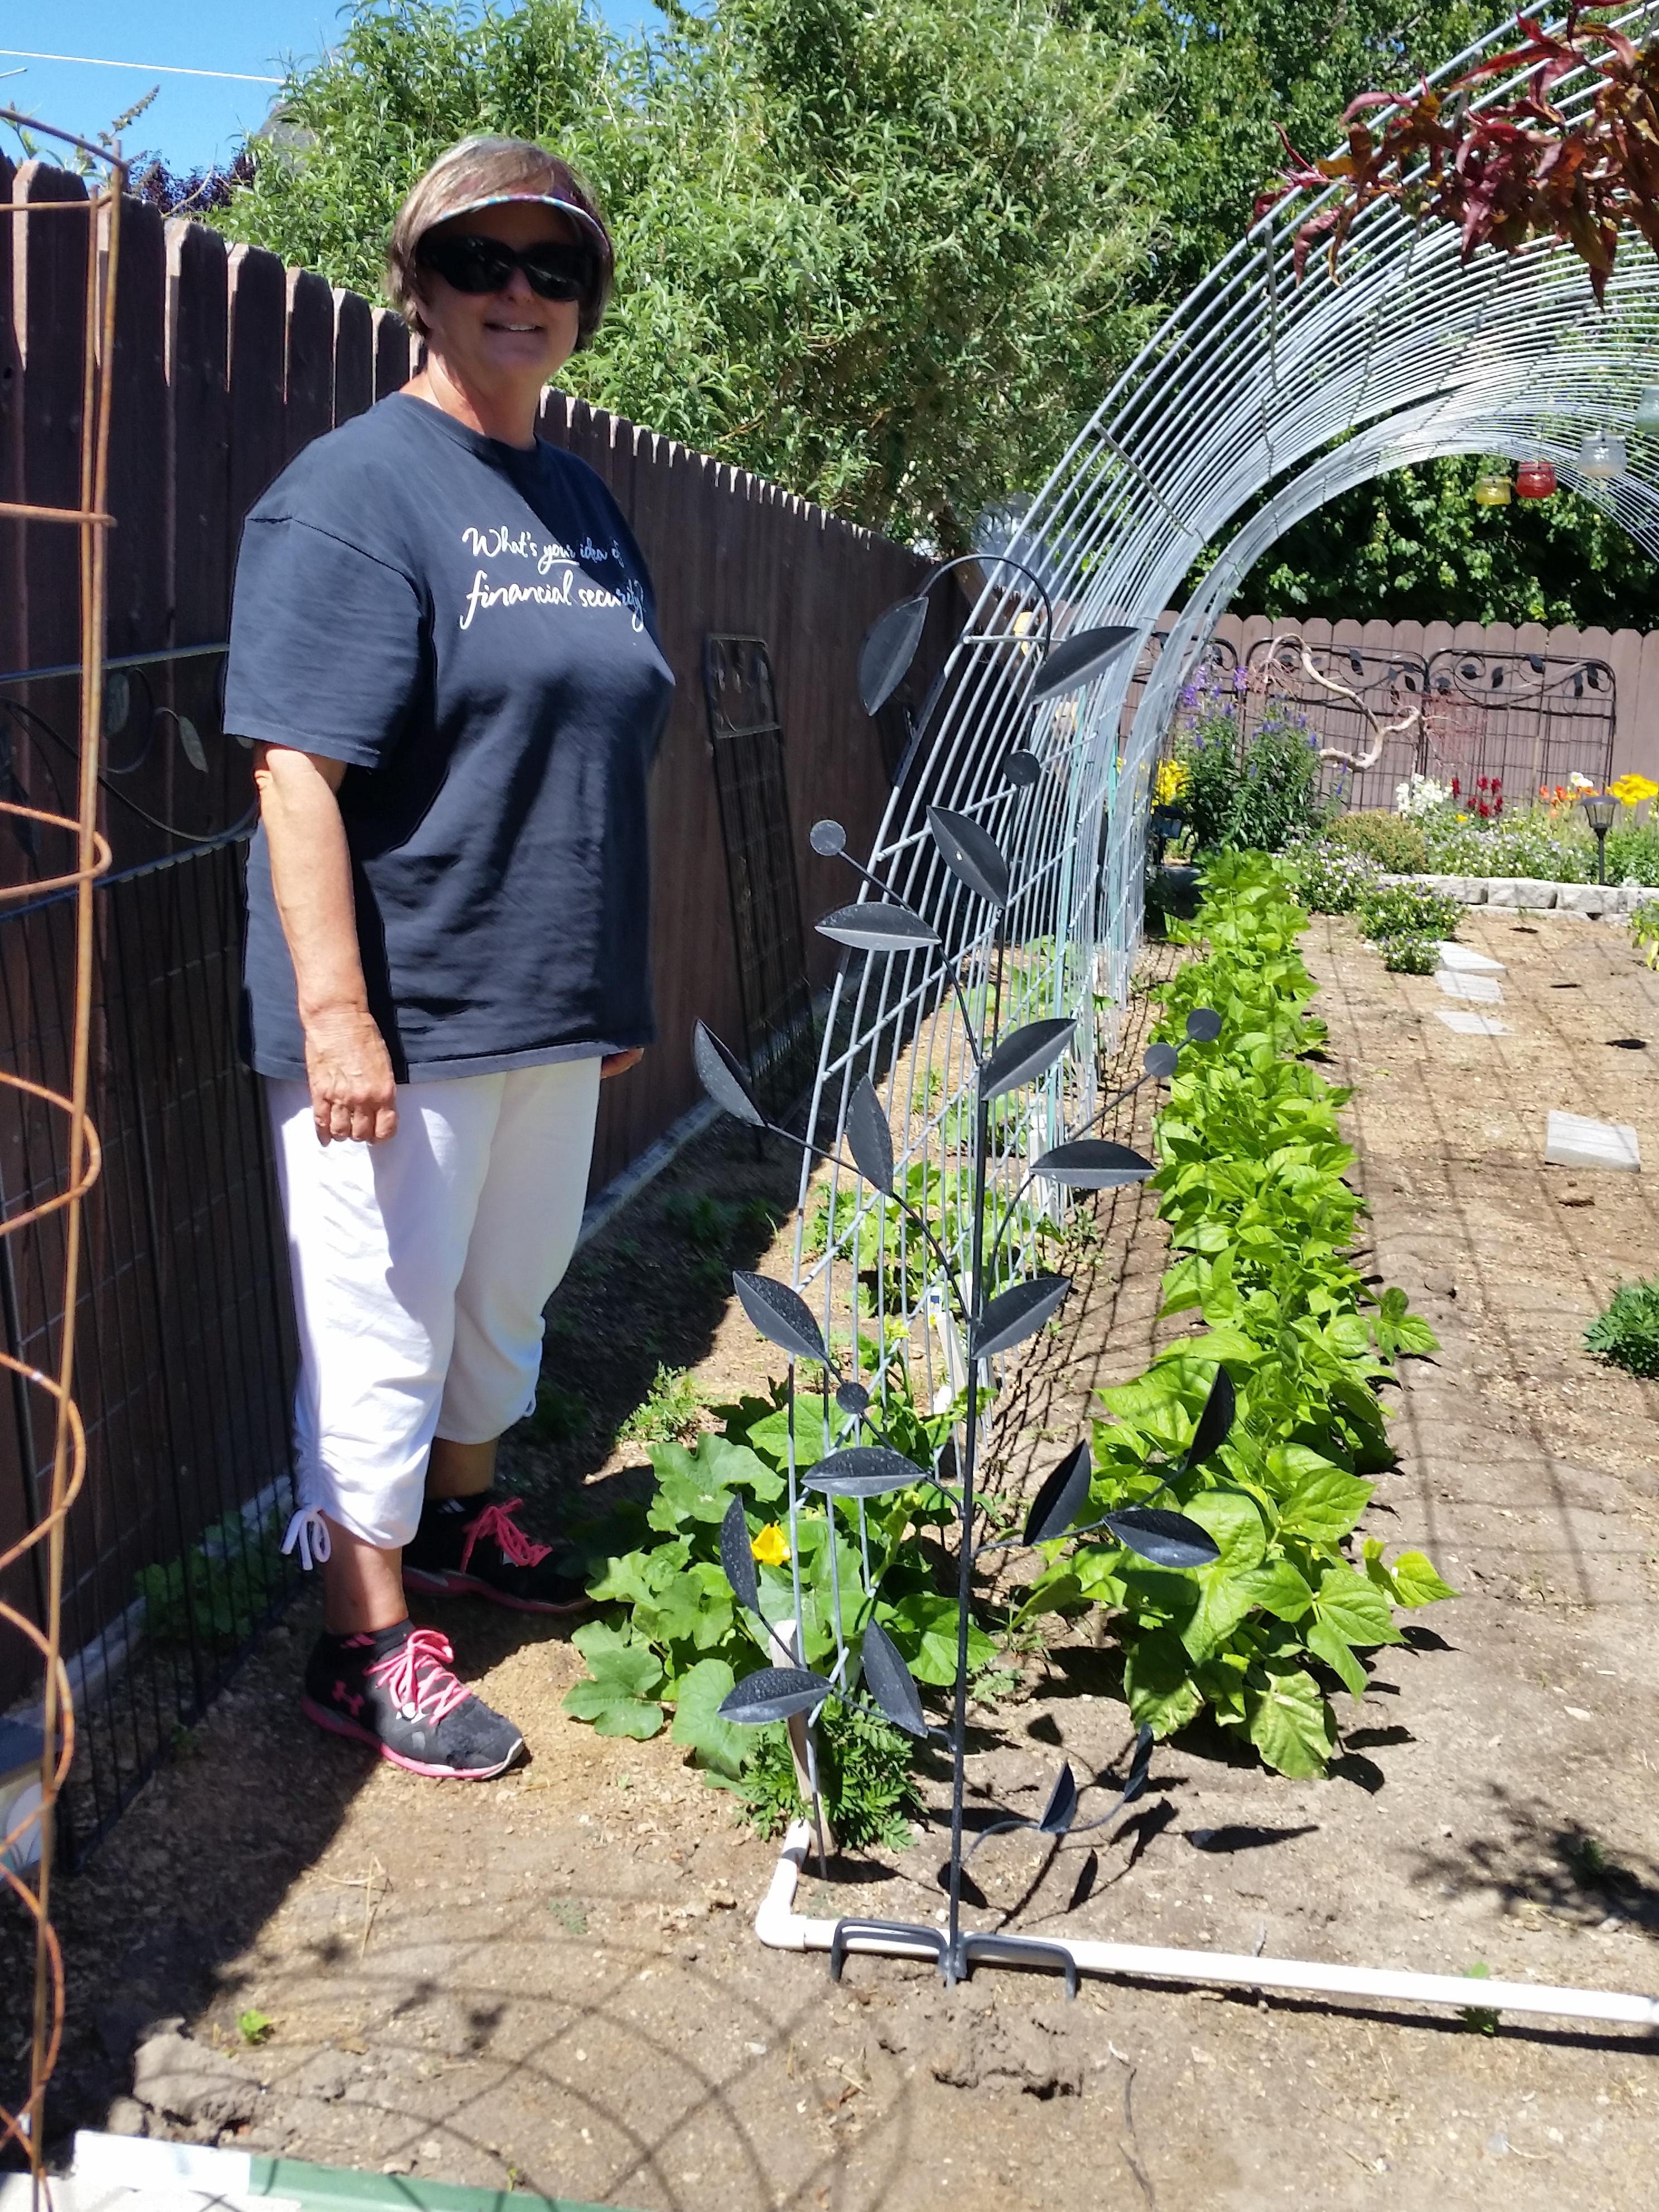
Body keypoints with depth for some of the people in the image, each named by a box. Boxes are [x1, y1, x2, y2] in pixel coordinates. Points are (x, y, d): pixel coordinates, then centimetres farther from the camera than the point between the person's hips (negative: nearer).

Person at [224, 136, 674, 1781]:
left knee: (510, 1291, 21)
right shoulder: (356, 490, -11)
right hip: (400, 1015, -8)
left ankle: (459, 1515, 44)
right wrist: (335, 1014, -24)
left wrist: (619, 984, 19)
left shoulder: (582, 502, 13)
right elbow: (299, 769, -18)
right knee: (381, 1331, 3)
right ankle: (367, 1646, 17)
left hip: (550, 1006, 8)